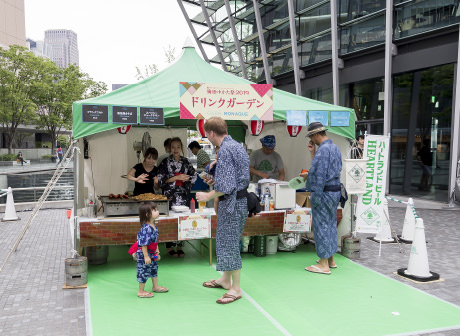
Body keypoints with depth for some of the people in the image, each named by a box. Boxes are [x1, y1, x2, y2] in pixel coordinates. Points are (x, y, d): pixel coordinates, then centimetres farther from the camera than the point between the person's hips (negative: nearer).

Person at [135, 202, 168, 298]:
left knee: (154, 268, 22)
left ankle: (155, 286, 39)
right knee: (144, 271, 2)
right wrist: (146, 256, -25)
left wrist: (156, 249, 21)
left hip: (151, 253, 10)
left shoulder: (153, 226, 0)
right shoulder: (146, 228, -30)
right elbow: (144, 244, -28)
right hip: (144, 254, -10)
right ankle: (141, 291, 18)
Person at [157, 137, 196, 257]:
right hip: (170, 194, -3)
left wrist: (185, 178, -6)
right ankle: (170, 247, 6)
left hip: (182, 194, 3)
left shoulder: (186, 162, 9)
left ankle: (179, 246, 12)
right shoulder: (165, 162, 0)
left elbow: (193, 176, 12)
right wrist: (177, 177, -12)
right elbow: (161, 179, -7)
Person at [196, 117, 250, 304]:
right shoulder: (236, 145, 11)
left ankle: (235, 289, 12)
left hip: (232, 202, -10)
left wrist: (208, 196, -12)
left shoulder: (225, 150, -20)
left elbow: (225, 186, -25)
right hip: (239, 199, 10)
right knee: (226, 241, 20)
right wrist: (214, 180, 21)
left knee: (229, 243, 0)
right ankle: (226, 280, 34)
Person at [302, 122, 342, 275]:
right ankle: (331, 260, 28)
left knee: (321, 226, -2)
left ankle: (324, 265, 6)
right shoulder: (335, 147, 13)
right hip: (335, 192, 10)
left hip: (324, 193, -10)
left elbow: (319, 175, -22)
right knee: (331, 224, 17)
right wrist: (312, 152, 13)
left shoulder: (323, 149, -18)